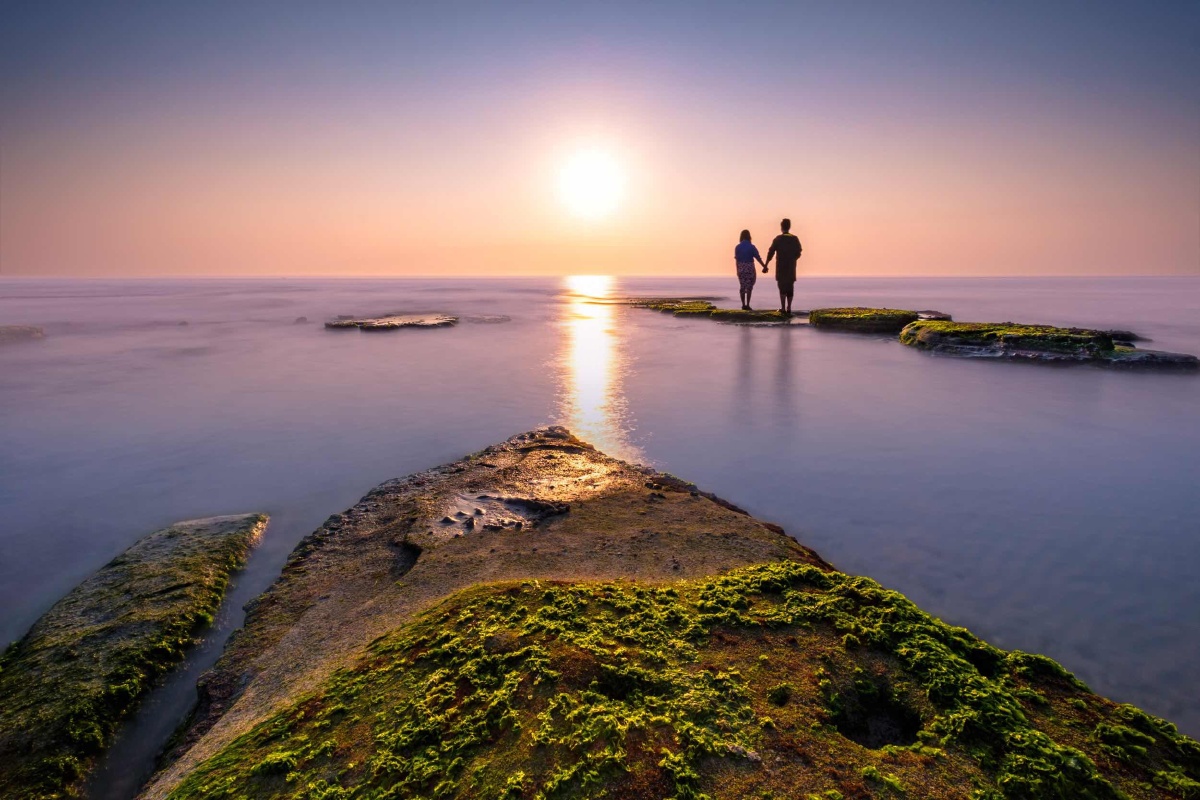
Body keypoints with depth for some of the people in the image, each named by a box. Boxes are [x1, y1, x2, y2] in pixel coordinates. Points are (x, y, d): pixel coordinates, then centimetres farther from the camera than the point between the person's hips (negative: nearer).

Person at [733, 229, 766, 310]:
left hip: (741, 268, 2)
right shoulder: (751, 247, -7)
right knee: (749, 287, 2)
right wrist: (764, 266, 2)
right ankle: (747, 305, -3)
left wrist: (737, 270, 4)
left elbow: (736, 260, -2)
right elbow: (758, 258, -7)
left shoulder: (737, 247, -1)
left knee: (742, 286, 9)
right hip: (750, 268, -2)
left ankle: (743, 305, 10)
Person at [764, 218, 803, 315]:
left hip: (781, 267, -3)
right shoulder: (795, 239, 4)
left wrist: (765, 265, -2)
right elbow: (798, 253, 7)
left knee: (782, 287, -1)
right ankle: (788, 308, 10)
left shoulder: (778, 239, -5)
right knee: (790, 287, 9)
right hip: (791, 267, 3)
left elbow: (771, 253, -7)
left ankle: (783, 308, -8)